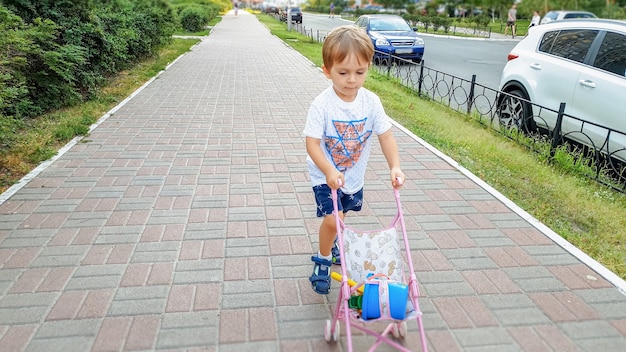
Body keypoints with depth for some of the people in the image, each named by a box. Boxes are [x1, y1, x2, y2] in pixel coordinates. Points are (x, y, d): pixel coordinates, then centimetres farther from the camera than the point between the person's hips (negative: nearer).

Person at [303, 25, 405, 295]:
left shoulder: (371, 102, -13)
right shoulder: (322, 104, -24)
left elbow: (385, 135, -9)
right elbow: (312, 143, -24)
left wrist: (395, 166, -22)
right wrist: (329, 171, -37)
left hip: (354, 176, 5)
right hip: (325, 176, -4)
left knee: (341, 215, 22)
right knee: (332, 218, -15)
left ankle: (332, 244, 53)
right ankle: (322, 261, 12)